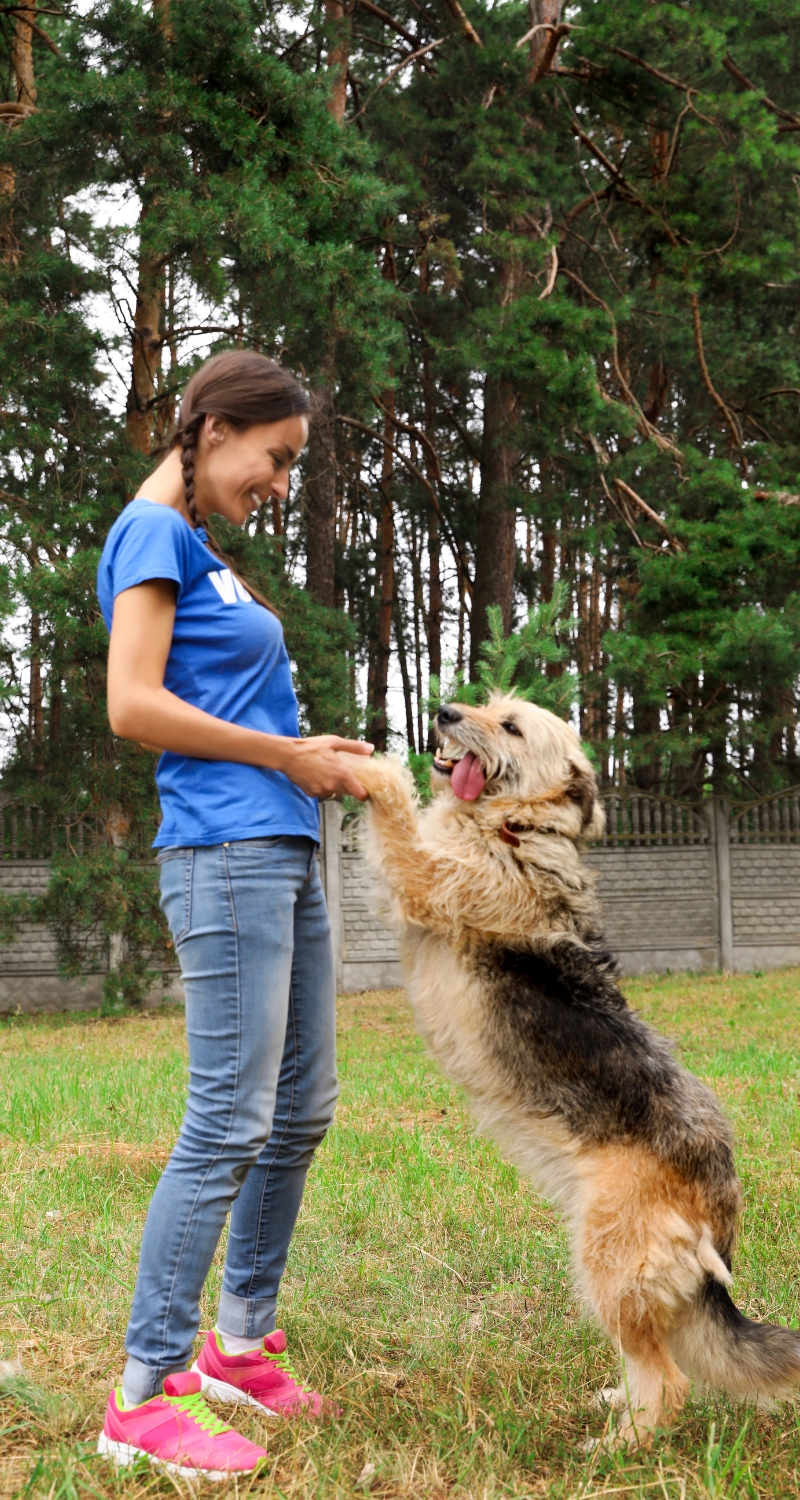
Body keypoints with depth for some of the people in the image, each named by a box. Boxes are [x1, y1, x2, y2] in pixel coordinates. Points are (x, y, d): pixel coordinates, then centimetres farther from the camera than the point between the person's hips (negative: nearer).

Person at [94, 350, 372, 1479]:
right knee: (230, 1123, -9)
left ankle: (239, 1344, 24)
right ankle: (144, 1395, -2)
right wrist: (288, 756, -10)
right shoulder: (152, 533, -7)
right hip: (226, 853, -10)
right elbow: (132, 706, -16)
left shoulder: (202, 546, 21)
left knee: (302, 1110, 12)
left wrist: (319, 757, 8)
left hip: (285, 853, 10)